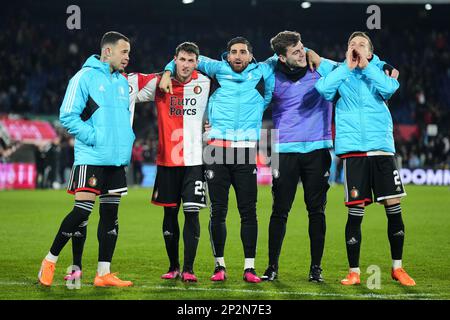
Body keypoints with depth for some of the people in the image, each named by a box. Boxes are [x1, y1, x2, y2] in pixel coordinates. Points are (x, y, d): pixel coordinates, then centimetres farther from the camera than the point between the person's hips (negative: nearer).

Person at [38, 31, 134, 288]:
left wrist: (127, 140, 9)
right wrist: (94, 138, -16)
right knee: (82, 211, -11)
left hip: (118, 159, 7)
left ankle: (104, 273, 8)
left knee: (110, 213, 5)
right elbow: (68, 116, -12)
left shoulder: (123, 82, 16)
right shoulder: (85, 77, -6)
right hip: (91, 158, -7)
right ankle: (50, 261, 4)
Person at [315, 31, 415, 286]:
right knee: (355, 212, -3)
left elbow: (389, 88, -10)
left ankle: (397, 268, 15)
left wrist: (365, 66, -6)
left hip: (381, 147, 1)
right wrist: (347, 67, -5)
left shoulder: (379, 70, 12)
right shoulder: (340, 73, 11)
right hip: (353, 149, -1)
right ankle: (354, 272, 7)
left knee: (394, 207, 0)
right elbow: (322, 89, -9)